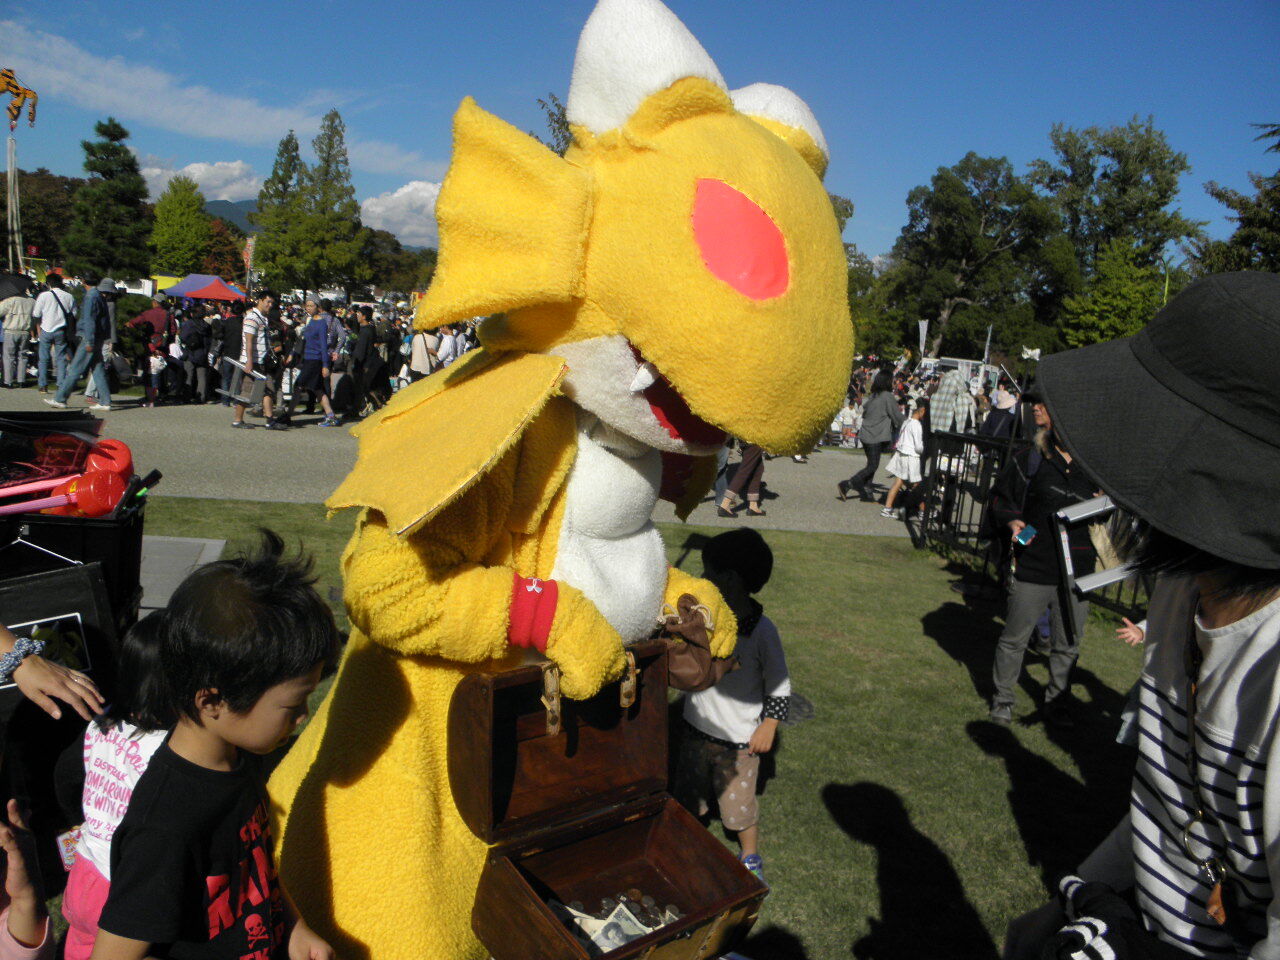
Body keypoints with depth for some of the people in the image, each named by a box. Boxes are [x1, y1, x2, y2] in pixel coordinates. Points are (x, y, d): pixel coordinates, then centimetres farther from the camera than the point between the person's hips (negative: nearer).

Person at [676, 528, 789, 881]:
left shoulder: (761, 630, -22)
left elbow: (779, 684, -11)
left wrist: (769, 727, -10)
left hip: (740, 738, -4)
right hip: (698, 727, 4)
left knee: (739, 803, 14)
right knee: (689, 792, 22)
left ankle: (751, 858, 41)